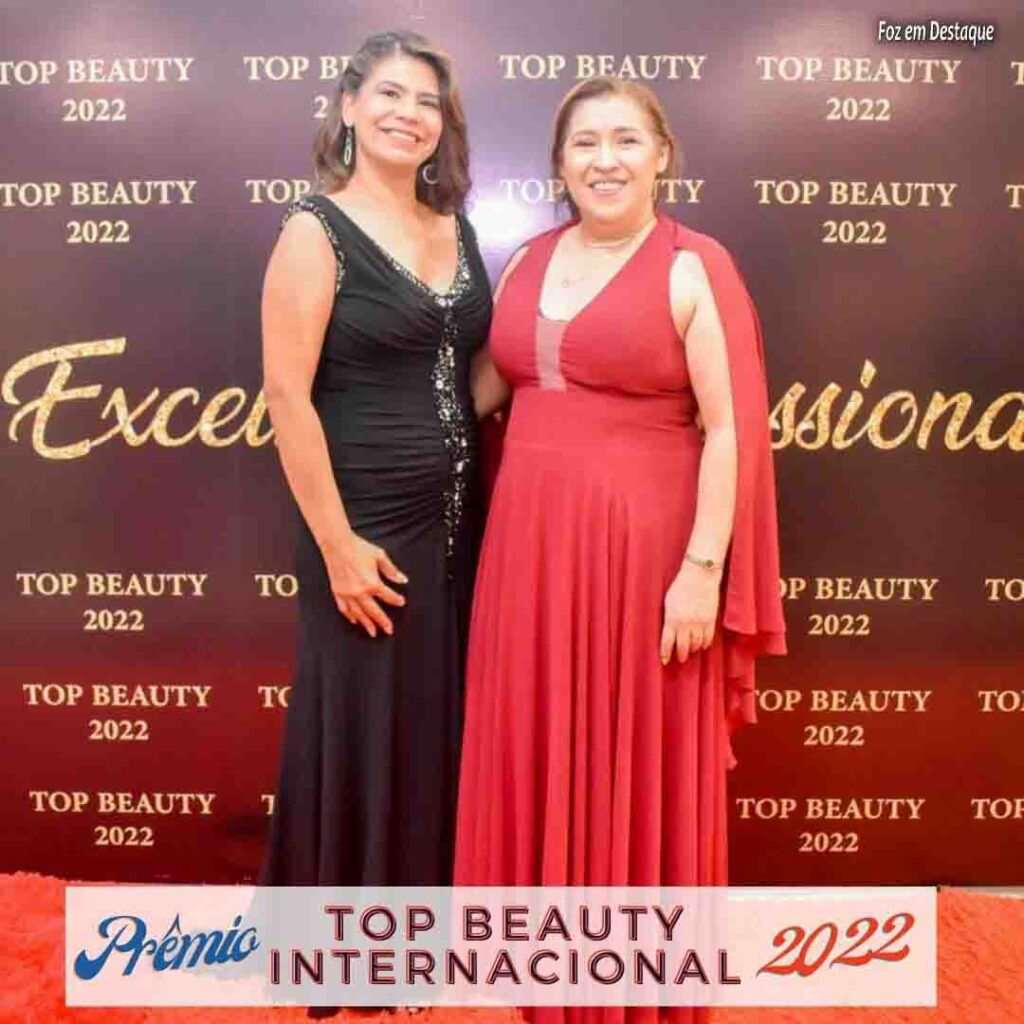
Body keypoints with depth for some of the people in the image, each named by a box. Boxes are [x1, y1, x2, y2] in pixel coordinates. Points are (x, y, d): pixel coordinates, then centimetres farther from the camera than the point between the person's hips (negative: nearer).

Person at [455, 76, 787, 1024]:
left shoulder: (694, 268, -7)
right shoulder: (530, 261, 10)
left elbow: (729, 429, -11)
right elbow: (481, 386, 16)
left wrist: (702, 569, -16)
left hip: (641, 543, -5)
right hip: (529, 537, 6)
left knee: (634, 758, 7)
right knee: (534, 753, 14)